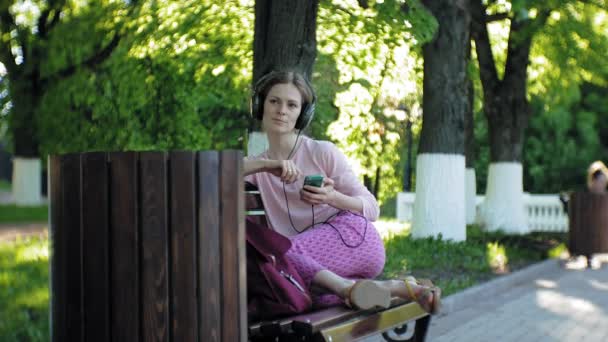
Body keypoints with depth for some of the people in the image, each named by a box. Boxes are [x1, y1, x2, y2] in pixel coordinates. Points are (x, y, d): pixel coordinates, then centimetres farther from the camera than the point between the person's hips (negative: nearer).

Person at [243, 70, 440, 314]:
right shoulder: (258, 168, 15)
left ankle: (348, 288, -33)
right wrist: (266, 165, -19)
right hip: (312, 262, 4)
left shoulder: (323, 152, 5)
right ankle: (395, 288, -21)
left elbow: (372, 208, 3)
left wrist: (333, 198, -18)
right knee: (322, 298, -34)